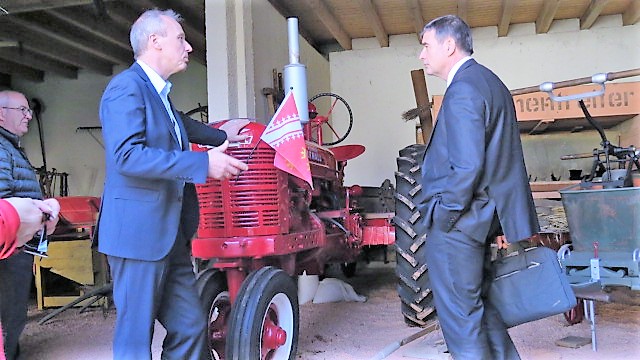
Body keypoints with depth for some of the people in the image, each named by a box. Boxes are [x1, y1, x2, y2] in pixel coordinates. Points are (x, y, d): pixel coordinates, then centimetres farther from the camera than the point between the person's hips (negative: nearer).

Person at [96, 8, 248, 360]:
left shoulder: (159, 94, 18)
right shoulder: (126, 87, -10)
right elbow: (127, 155, -23)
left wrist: (221, 135, 35)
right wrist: (203, 163, -23)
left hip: (170, 237, 9)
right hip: (138, 233, -9)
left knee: (190, 328, 11)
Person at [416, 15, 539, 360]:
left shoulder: (463, 90, -17)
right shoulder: (489, 82, 14)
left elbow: (467, 166, -24)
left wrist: (444, 215, -14)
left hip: (456, 224, -10)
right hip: (483, 216, 10)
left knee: (460, 316, 2)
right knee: (478, 305, 22)